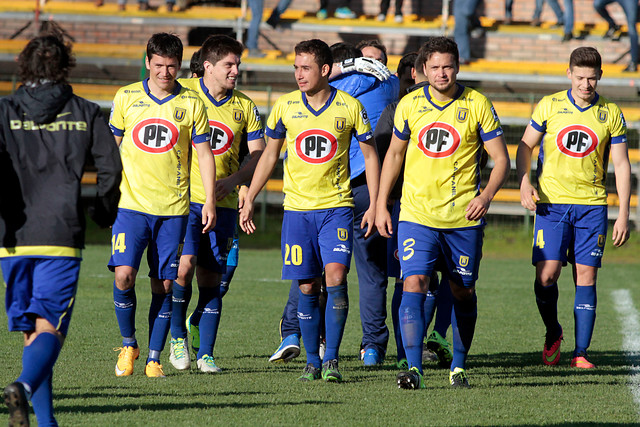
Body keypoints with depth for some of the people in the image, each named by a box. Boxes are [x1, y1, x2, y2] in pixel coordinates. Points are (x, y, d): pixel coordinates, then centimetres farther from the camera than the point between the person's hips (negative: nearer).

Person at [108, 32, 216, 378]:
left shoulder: (192, 104, 3)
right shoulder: (126, 97, 5)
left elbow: (204, 154, 6)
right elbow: (111, 145, 13)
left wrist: (210, 201, -1)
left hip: (173, 208, 0)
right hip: (131, 203, 0)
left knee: (164, 285, 1)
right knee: (123, 275, -14)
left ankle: (154, 359, 9)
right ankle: (128, 344, 6)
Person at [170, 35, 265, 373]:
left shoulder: (244, 107, 10)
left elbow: (259, 153, 9)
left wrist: (235, 179, -8)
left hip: (222, 203, 3)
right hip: (183, 198, -3)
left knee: (211, 278, 1)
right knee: (184, 265, -17)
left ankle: (205, 352, 9)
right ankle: (177, 335, 4)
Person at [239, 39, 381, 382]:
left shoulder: (350, 106, -2)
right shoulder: (285, 106, 2)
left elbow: (370, 155, 6)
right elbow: (269, 155, 13)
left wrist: (374, 205, 1)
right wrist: (249, 200, 10)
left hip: (337, 207, -2)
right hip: (297, 208, 2)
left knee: (335, 276, -16)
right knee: (307, 287, 1)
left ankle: (331, 359, -10)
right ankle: (312, 360, 12)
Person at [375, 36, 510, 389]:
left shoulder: (477, 105, -3)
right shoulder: (409, 105, 3)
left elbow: (501, 159, -1)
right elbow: (394, 154, 15)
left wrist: (486, 194, -19)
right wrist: (381, 204, 11)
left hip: (463, 218, 0)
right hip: (416, 214, 0)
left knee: (463, 293, 9)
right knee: (413, 285, -15)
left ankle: (458, 367, 25)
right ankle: (413, 367, -18)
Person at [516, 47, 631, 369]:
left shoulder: (611, 114, 3)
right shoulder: (549, 106, 2)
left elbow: (621, 165, 5)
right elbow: (525, 146, 10)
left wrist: (623, 215, -1)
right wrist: (524, 182, -8)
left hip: (592, 205, 1)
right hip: (552, 202, -1)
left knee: (586, 276, -3)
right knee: (547, 273, -11)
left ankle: (580, 353, 3)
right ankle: (552, 334, 15)